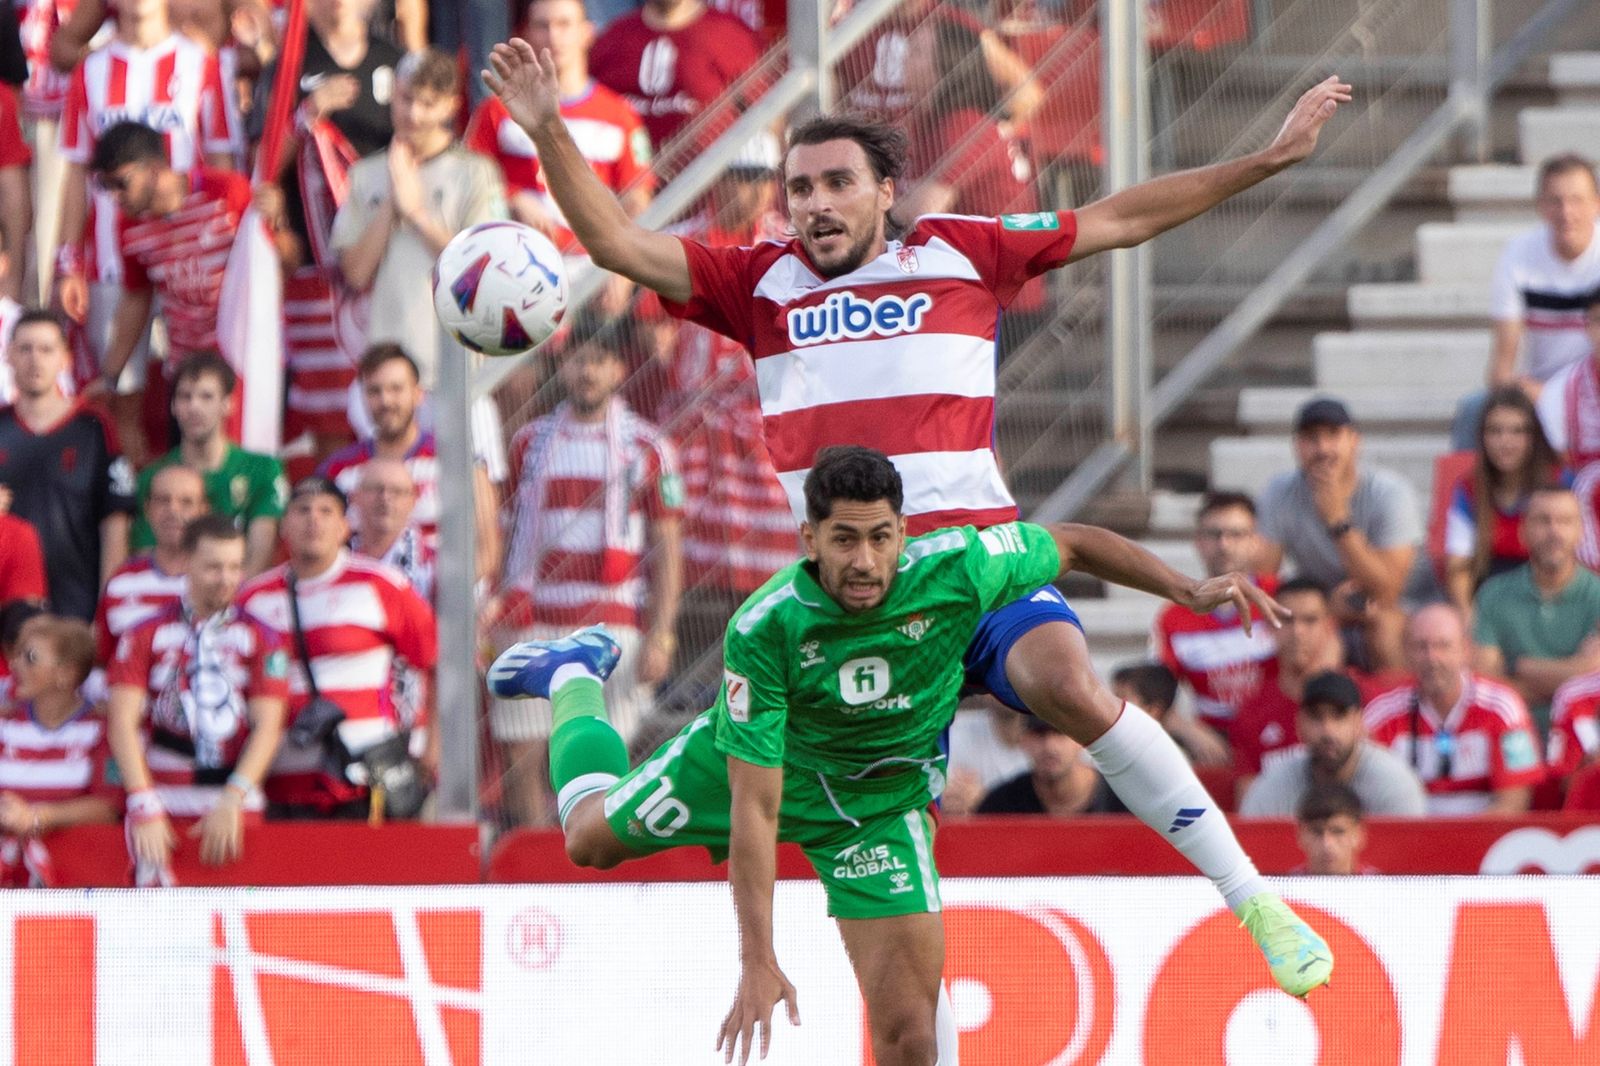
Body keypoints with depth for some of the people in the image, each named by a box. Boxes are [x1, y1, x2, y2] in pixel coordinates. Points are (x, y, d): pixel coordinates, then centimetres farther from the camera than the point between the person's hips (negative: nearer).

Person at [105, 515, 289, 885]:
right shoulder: (145, 636, 5)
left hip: (235, 810, 1)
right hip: (164, 808, -1)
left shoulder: (261, 639, 6)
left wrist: (232, 801, -15)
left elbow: (268, 726, -1)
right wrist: (144, 807, -16)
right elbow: (123, 721, -3)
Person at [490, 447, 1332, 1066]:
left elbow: (1071, 546, -10)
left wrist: (1189, 590, -18)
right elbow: (754, 810, -34)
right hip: (753, 762, 0)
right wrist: (758, 964, -37)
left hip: (882, 806, 0)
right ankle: (576, 678, 51)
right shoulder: (764, 629, -37)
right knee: (592, 838, 23)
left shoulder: (955, 570, -32)